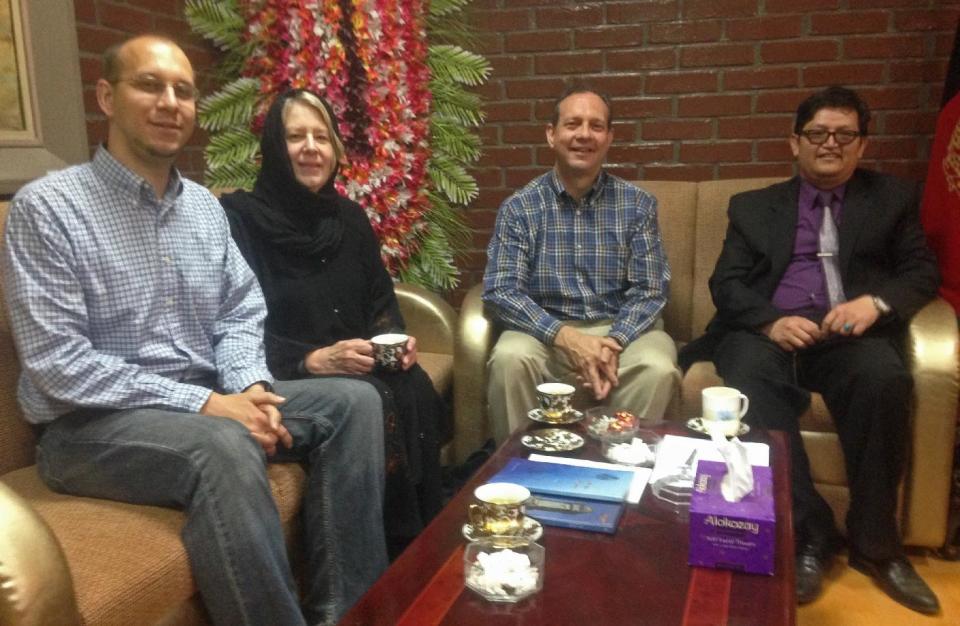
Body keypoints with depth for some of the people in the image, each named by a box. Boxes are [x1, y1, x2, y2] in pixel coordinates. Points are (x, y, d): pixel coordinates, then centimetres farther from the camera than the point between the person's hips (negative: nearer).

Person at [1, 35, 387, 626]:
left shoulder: (205, 206, 11)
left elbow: (241, 312, 11)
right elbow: (57, 363, -18)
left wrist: (249, 386, -11)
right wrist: (203, 401, -22)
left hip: (209, 403, 7)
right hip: (90, 424, -7)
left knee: (353, 399, -8)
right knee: (225, 446, -37)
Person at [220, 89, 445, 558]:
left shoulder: (350, 217, 13)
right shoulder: (239, 217, -7)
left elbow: (381, 298, 17)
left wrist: (396, 339, -5)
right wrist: (314, 360, -24)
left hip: (357, 364, 6)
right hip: (287, 377, -5)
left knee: (416, 392, -24)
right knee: (375, 403, -31)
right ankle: (384, 552, -13)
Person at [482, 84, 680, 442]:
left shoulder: (637, 205, 3)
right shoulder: (520, 207, 0)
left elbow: (650, 290, -1)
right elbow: (500, 290, -9)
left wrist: (614, 343, -21)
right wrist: (564, 336, -23)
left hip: (621, 329, 1)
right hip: (546, 330, 0)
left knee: (657, 368, -29)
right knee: (509, 358, -31)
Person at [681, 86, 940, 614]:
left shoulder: (892, 199, 21)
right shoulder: (753, 206, 19)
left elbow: (922, 270, 12)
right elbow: (726, 283, 7)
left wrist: (875, 302, -11)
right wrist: (770, 321, -14)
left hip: (850, 332, 1)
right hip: (768, 330, 0)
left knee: (885, 380, -33)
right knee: (749, 384, -34)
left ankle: (874, 541, -17)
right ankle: (809, 533, -24)